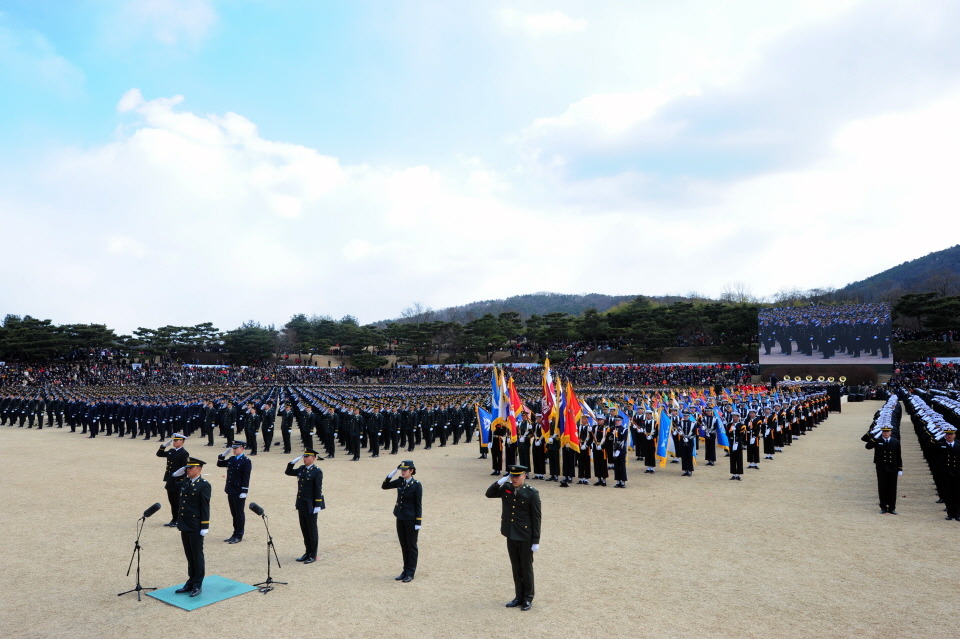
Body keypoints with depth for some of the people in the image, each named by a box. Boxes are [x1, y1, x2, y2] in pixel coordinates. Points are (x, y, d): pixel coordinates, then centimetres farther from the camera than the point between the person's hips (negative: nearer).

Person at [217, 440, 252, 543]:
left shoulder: (246, 461, -12)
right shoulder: (231, 459, 10)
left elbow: (246, 477, -15)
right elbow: (219, 464, 20)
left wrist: (244, 491, -19)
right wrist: (223, 454, 4)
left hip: (239, 492, -7)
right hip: (231, 491, 7)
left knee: (239, 514, 2)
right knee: (234, 513, 14)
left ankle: (239, 536, 11)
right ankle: (235, 534, 24)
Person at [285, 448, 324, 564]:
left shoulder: (317, 471, -13)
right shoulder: (302, 469, 9)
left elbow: (318, 489, -16)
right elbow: (288, 472, 19)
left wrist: (317, 505, -18)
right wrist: (293, 462, 3)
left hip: (310, 505, -7)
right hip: (301, 504, 7)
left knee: (312, 530, 3)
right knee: (304, 529, 14)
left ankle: (313, 555, 13)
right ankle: (307, 553, 26)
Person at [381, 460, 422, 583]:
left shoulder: (416, 485, -15)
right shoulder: (400, 481, 2)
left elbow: (418, 505, -13)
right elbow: (384, 486, 7)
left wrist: (418, 523, -13)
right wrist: (392, 474, -7)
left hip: (411, 520, -6)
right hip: (400, 518, 6)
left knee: (411, 546, 5)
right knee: (404, 546, 15)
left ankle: (410, 573, 15)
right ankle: (405, 571, 26)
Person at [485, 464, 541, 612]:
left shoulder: (532, 493, -14)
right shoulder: (506, 488, 1)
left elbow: (536, 518, -12)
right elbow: (489, 494, 6)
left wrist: (536, 541, -12)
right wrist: (499, 481, -10)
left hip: (525, 537, -5)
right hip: (511, 536, 5)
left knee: (526, 568, 9)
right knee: (516, 568, 16)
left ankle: (528, 599, 23)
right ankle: (519, 596, 30)